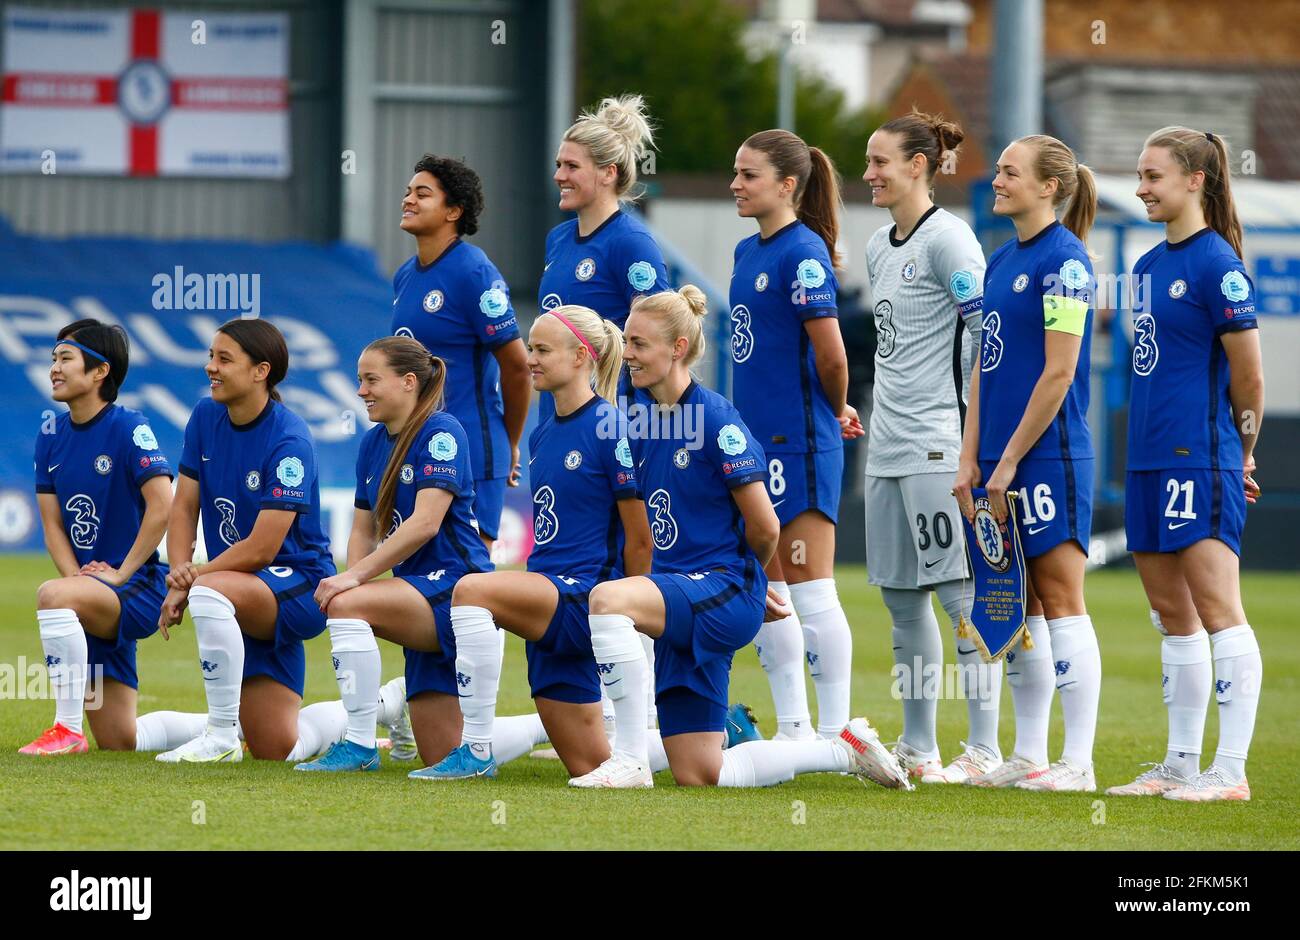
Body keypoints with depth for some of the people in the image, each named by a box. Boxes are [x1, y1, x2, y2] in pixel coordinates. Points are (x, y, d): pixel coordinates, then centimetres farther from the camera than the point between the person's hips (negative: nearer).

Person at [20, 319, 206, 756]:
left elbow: (162, 506, -19)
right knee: (119, 741, 8)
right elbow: (52, 523, 7)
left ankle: (69, 729, -29)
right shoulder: (51, 435, 8)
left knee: (52, 595, -38)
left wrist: (121, 574, -18)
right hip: (96, 603, 8)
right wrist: (79, 576, -9)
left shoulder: (128, 427, -12)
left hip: (138, 588, -8)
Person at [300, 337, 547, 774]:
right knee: (442, 756, 8)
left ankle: (360, 744, -22)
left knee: (347, 605, -30)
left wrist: (356, 577, -25)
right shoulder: (373, 443, 14)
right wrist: (351, 579, -8)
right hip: (426, 605, 9)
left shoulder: (441, 433, -11)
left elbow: (425, 523, -21)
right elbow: (364, 530, 13)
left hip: (455, 588, -9)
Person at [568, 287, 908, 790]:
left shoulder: (717, 419, -15)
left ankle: (630, 759, -27)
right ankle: (845, 749, 26)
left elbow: (764, 528, -14)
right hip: (683, 602, 8)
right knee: (701, 777, 7)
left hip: (726, 592, -8)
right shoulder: (639, 416, 7)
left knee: (607, 599, -35)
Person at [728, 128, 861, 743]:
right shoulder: (748, 252, 12)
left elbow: (830, 354, -17)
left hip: (798, 443, -9)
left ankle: (834, 734, -1)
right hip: (756, 439, 9)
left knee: (809, 588, -6)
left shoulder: (802, 253, -14)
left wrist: (835, 413, 1)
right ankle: (792, 731, 18)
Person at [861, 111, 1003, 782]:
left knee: (960, 593, -8)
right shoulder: (879, 246, 16)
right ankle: (917, 747, 17)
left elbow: (989, 335, -14)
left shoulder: (946, 239, -10)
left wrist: (973, 433, -16)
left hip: (937, 446, -9)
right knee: (900, 597, 10)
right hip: (887, 449, 9)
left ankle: (984, 748, -6)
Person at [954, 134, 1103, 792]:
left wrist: (1011, 459, -13)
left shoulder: (1063, 259, -11)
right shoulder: (1002, 261, 14)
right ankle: (1029, 756, 16)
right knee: (1019, 604, 10)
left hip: (1048, 455, -8)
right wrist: (971, 459, 10)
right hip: (1002, 456, 8)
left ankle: (1077, 763, -4)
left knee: (1059, 597, -6)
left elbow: (1059, 373, -15)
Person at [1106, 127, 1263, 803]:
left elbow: (1247, 374, -8)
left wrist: (1240, 458, 1)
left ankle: (1230, 770, -8)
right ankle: (1181, 764, 18)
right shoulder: (1149, 265, 14)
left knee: (1218, 610, -8)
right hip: (1150, 461, 9)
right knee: (1171, 614, 12)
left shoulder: (1217, 264, -11)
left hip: (1200, 461, -9)